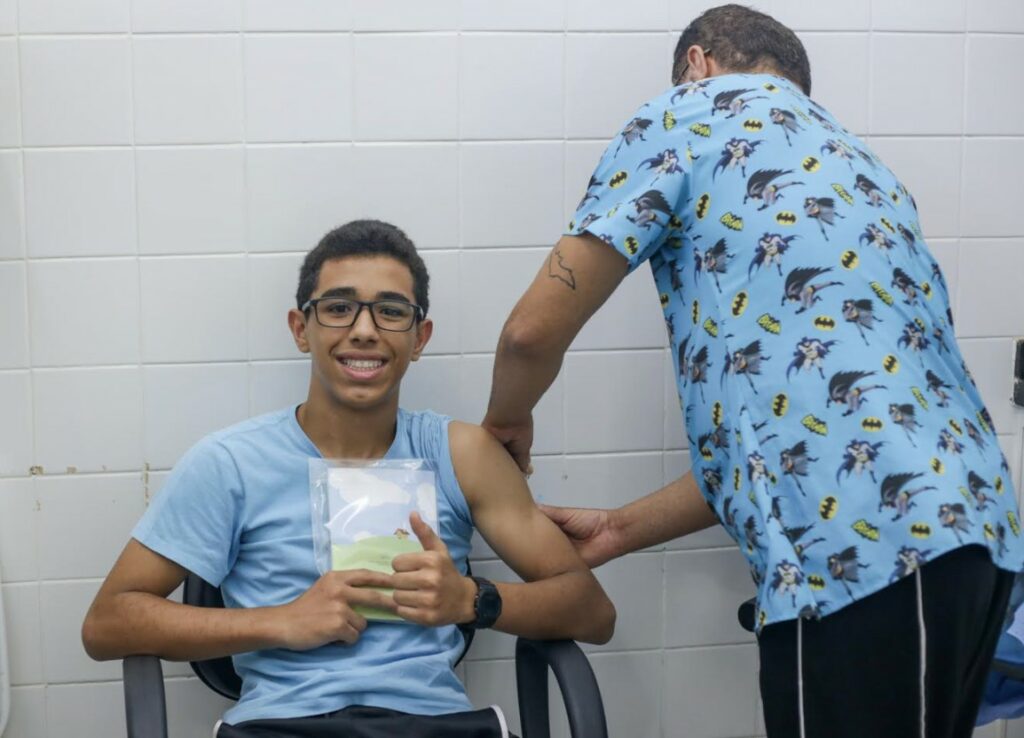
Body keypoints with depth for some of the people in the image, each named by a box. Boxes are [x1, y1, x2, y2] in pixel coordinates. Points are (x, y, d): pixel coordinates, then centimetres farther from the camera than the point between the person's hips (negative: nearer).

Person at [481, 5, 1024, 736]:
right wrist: (620, 529, 32)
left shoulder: (693, 111, 8)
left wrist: (506, 420, 26)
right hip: (957, 522, 8)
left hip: (866, 540, -8)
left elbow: (536, 330, 3)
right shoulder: (849, 161, 29)